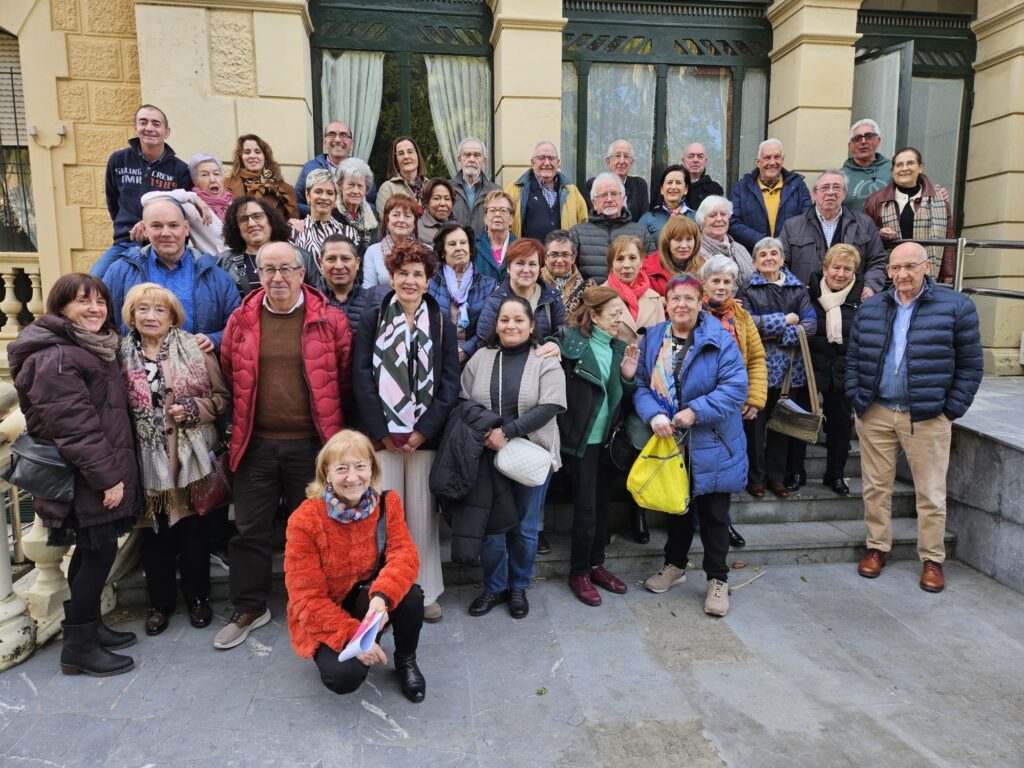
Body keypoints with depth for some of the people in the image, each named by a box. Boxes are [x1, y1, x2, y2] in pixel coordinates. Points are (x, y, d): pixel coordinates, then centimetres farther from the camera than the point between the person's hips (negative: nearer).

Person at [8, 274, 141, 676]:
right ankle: (78, 647, 8)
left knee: (91, 553, 17)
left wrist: (115, 472, 18)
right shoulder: (56, 358, -18)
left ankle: (88, 626, 30)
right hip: (84, 480, -10)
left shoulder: (94, 348, 15)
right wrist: (107, 476, -22)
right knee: (100, 552, -4)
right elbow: (73, 427, -23)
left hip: (99, 475, 10)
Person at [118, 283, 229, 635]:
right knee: (154, 532, 10)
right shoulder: (122, 355, 3)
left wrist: (192, 409, -16)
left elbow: (222, 396, 0)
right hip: (148, 459, 1)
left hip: (191, 456, -1)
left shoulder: (195, 350, -2)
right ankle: (160, 602, 27)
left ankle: (197, 597, 27)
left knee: (193, 528, 9)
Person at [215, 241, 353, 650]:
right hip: (256, 444, 2)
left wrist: (336, 429, 5)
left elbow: (345, 379, 1)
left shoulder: (330, 321, -4)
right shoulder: (241, 321, 3)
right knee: (250, 529, 11)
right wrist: (237, 428, 12)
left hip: (311, 444, -2)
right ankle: (249, 608, 29)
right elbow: (228, 378, 12)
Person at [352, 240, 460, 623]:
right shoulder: (372, 317, 5)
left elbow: (450, 381, 3)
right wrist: (381, 431, -8)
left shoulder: (442, 322, 8)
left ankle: (425, 591, 18)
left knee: (422, 515, 5)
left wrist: (425, 429, -7)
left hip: (425, 434, 1)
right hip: (382, 434, 0)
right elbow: (362, 375, -1)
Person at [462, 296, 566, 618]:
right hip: (488, 457, 2)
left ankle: (519, 588, 29)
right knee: (490, 525, 8)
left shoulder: (546, 361, -3)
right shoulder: (480, 358, 5)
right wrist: (483, 434, -13)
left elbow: (549, 407, -13)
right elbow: (464, 403, 4)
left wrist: (507, 431, -20)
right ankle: (493, 587, 27)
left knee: (525, 527, 9)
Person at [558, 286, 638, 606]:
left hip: (608, 437, 6)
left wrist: (628, 377, -6)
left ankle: (596, 564, 30)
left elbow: (624, 401, 9)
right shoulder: (572, 343, -11)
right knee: (586, 506, 0)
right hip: (583, 438, -6)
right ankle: (579, 572, 16)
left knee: (602, 503, 15)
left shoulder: (620, 349, 8)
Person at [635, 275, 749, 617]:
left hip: (711, 445, -3)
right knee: (676, 505, 20)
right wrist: (654, 415, -19)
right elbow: (641, 385, 0)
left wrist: (695, 411, -25)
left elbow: (735, 386, -17)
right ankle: (675, 564, 40)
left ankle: (717, 580, 23)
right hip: (669, 441, 4)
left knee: (714, 513, 7)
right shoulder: (652, 339, 2)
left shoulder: (720, 339, -11)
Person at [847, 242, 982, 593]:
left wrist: (951, 410, -5)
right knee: (876, 487, 11)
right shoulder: (870, 308, 7)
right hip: (875, 413, 3)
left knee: (931, 494, 6)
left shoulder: (956, 306, -3)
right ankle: (877, 547, 26)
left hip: (927, 417, -3)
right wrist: (856, 399, 3)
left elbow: (970, 365, -1)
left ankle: (932, 559, 21)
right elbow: (854, 358, 12)